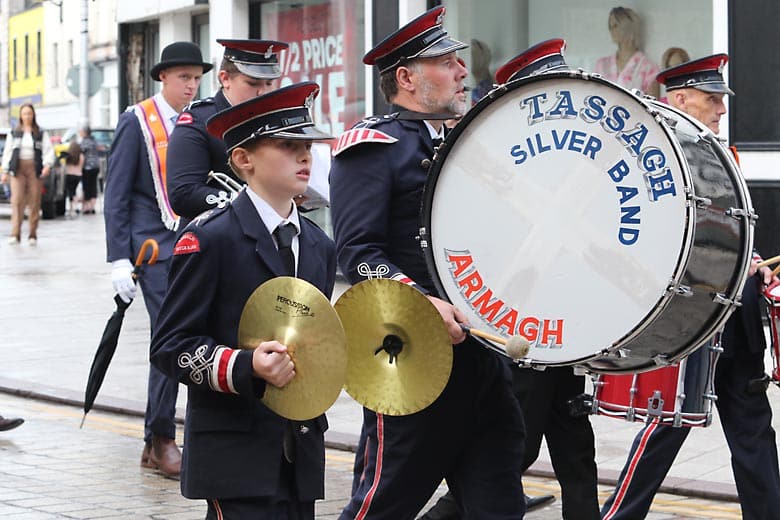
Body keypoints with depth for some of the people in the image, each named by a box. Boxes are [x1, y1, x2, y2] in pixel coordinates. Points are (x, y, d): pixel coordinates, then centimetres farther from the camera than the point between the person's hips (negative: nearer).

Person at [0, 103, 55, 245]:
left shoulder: (41, 133, 8)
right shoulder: (14, 133, 11)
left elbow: (48, 150, 1)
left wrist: (47, 165, -17)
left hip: (34, 168, 0)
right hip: (18, 169, 0)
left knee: (34, 202, -1)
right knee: (17, 200, -12)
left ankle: (32, 235, 7)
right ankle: (15, 235, -18)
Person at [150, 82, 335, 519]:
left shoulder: (320, 246, 14)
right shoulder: (209, 238, -7)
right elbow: (171, 346, -10)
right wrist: (246, 367, -24)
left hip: (302, 455, 6)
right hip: (236, 454, -6)